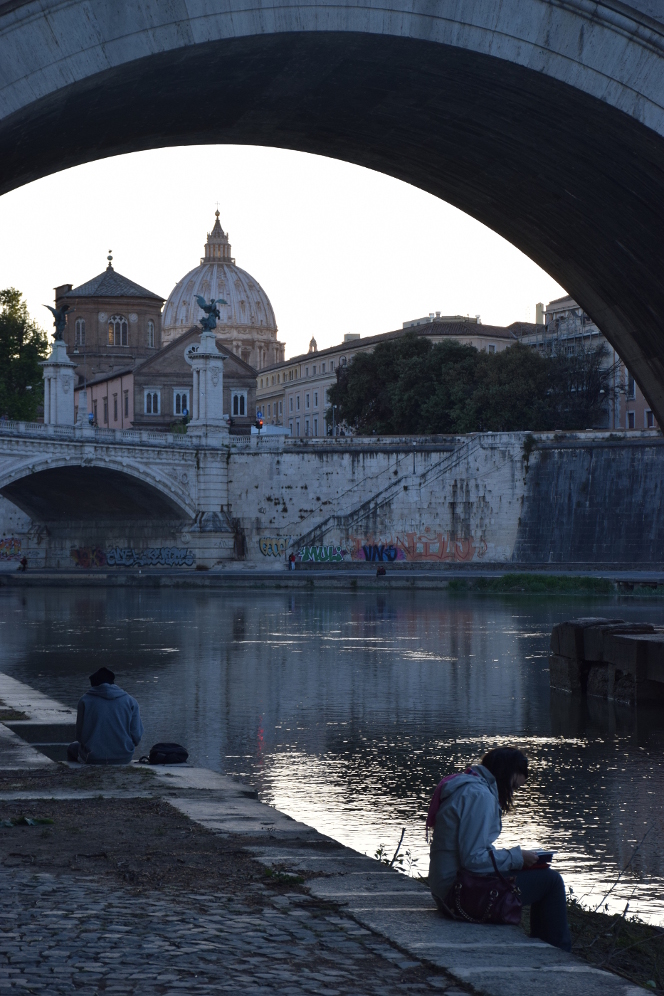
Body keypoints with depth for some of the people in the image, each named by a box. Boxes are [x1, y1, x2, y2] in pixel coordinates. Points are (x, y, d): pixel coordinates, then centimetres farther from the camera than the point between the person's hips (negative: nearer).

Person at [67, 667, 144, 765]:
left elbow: (80, 737, -1)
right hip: (124, 759, 2)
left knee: (72, 748, 31)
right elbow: (136, 739, -3)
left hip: (93, 760, -2)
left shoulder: (85, 700, -3)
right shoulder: (130, 701, 0)